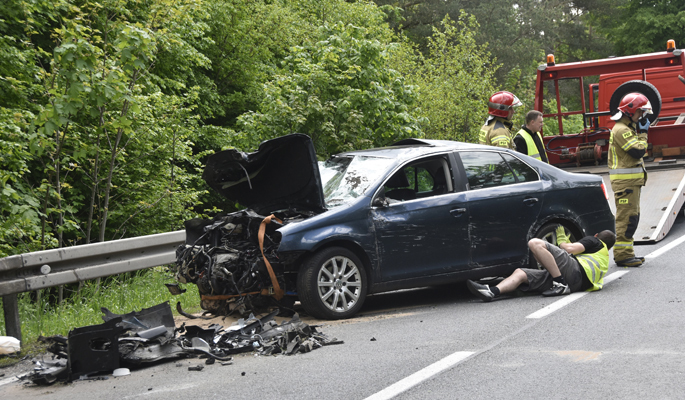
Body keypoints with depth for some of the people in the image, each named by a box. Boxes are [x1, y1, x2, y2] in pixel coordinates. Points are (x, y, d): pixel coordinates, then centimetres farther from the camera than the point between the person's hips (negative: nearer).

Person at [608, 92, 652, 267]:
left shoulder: (628, 128, 20)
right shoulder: (621, 130, -15)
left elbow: (637, 151, 22)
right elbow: (638, 151, -20)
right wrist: (643, 133, -11)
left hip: (631, 180, 11)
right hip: (625, 180, -11)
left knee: (630, 217, 14)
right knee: (627, 217, -12)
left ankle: (626, 253, 20)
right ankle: (622, 255, -11)